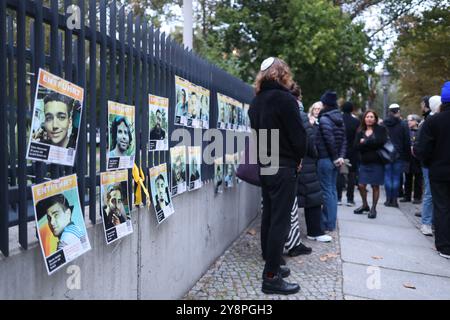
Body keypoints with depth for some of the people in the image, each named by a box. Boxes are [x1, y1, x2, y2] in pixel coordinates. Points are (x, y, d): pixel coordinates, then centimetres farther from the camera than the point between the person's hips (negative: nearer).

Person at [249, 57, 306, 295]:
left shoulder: (256, 101, 10)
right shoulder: (285, 99, -13)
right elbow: (298, 135, -14)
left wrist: (266, 157, 12)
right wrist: (298, 159, 2)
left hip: (264, 166, 8)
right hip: (283, 167, -8)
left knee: (268, 217, 14)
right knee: (280, 221, -4)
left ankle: (271, 265, 25)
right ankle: (271, 277, 1)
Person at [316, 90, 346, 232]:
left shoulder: (324, 119, -13)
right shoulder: (340, 119, 11)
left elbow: (330, 140, -19)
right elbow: (344, 139, 5)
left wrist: (335, 157, -9)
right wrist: (341, 156, -2)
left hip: (325, 159, -8)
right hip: (334, 159, 8)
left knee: (326, 191, -2)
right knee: (333, 189, 13)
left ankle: (328, 224, 4)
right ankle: (332, 221, 22)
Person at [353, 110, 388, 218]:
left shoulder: (381, 129, 1)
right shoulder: (360, 131, 8)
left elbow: (381, 142, -16)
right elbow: (356, 147, -2)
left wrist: (365, 142, -10)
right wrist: (372, 145, -15)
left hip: (377, 162, -3)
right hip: (364, 162, 3)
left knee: (375, 186, 2)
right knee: (361, 185, 0)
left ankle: (373, 208, 17)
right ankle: (365, 205, 25)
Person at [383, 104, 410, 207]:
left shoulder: (383, 124, 2)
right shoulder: (403, 125, -4)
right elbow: (407, 142, -2)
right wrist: (407, 156, 5)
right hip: (399, 155, -1)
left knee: (387, 176, 5)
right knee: (396, 177, 3)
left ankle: (388, 199, 6)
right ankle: (394, 200, 5)